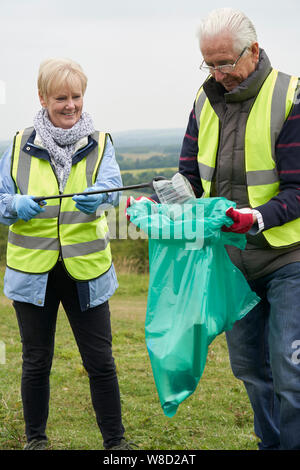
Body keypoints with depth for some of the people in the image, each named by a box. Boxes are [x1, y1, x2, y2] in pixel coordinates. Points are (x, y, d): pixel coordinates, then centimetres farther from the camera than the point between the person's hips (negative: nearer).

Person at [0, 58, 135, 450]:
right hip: (32, 270, 1)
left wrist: (97, 198, -40)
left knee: (100, 361, 3)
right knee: (36, 360, 11)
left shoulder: (99, 144, 2)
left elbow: (110, 185, -16)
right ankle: (35, 439, 28)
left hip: (85, 270, -1)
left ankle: (115, 440, 18)